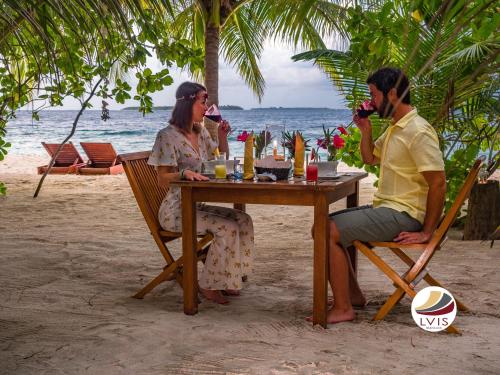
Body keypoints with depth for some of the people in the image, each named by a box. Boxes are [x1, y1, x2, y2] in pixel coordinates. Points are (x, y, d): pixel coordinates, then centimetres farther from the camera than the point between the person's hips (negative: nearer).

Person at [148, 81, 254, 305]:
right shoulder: (169, 136, -12)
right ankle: (209, 285, -11)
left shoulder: (200, 132, 12)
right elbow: (162, 180, -14)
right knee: (227, 228, -24)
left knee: (243, 220, -9)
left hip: (196, 205, 8)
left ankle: (227, 281, -1)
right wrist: (184, 173, -34)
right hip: (175, 210, -8)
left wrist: (222, 137, 6)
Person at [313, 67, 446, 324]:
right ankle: (353, 295, 14)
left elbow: (438, 183, -21)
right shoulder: (394, 128, 14)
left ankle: (342, 309, -13)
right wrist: (365, 130, 9)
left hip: (402, 214, -10)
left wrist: (426, 232, -19)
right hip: (384, 207, 10)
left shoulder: (418, 131, -17)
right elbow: (369, 158, 28)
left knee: (329, 232, -20)